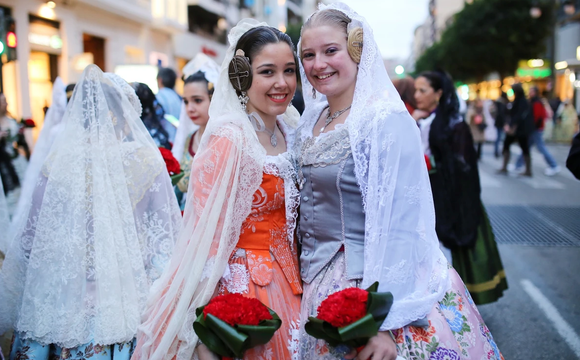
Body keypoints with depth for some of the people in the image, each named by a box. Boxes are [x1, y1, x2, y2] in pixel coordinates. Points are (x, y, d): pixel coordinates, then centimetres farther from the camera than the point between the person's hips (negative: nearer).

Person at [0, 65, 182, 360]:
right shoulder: (146, 161, -9)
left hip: (68, 298, 1)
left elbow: (32, 237, 1)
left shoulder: (59, 160, -7)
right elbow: (166, 234, -6)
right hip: (130, 299, -1)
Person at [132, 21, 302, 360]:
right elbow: (209, 236, -19)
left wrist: (299, 278, 11)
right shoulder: (229, 141, -20)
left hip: (286, 279, 7)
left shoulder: (289, 130, 3)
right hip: (244, 284, -7)